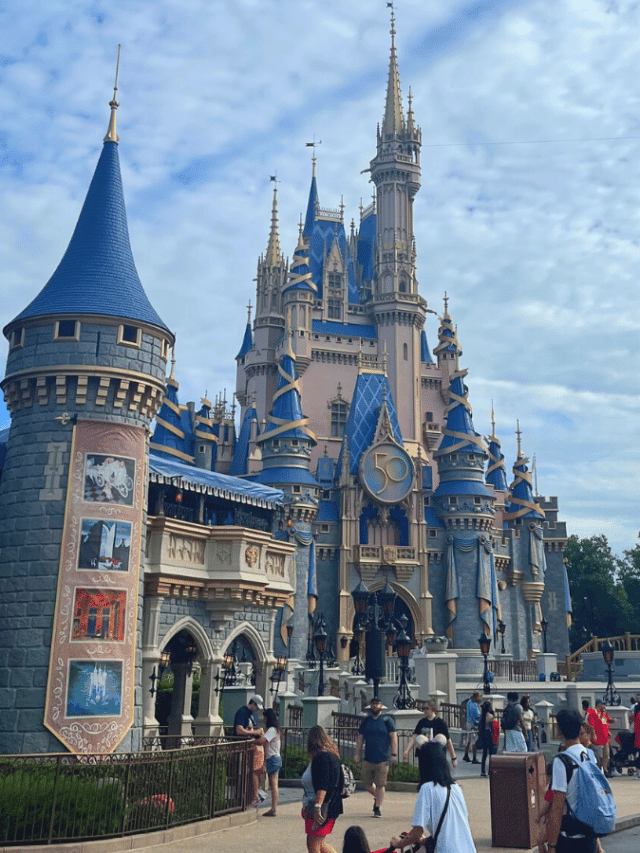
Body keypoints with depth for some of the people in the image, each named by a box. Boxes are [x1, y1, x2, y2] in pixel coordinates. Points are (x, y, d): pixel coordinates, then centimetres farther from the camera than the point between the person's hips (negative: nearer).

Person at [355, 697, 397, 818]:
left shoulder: (387, 720, 0)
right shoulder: (366, 721, 10)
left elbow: (394, 737, -3)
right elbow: (360, 738, 14)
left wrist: (393, 754, -10)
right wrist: (357, 754, 8)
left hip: (382, 759, -4)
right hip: (368, 758, 4)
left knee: (380, 784, -1)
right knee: (366, 783, 7)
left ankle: (378, 808, 10)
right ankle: (377, 798, 33)